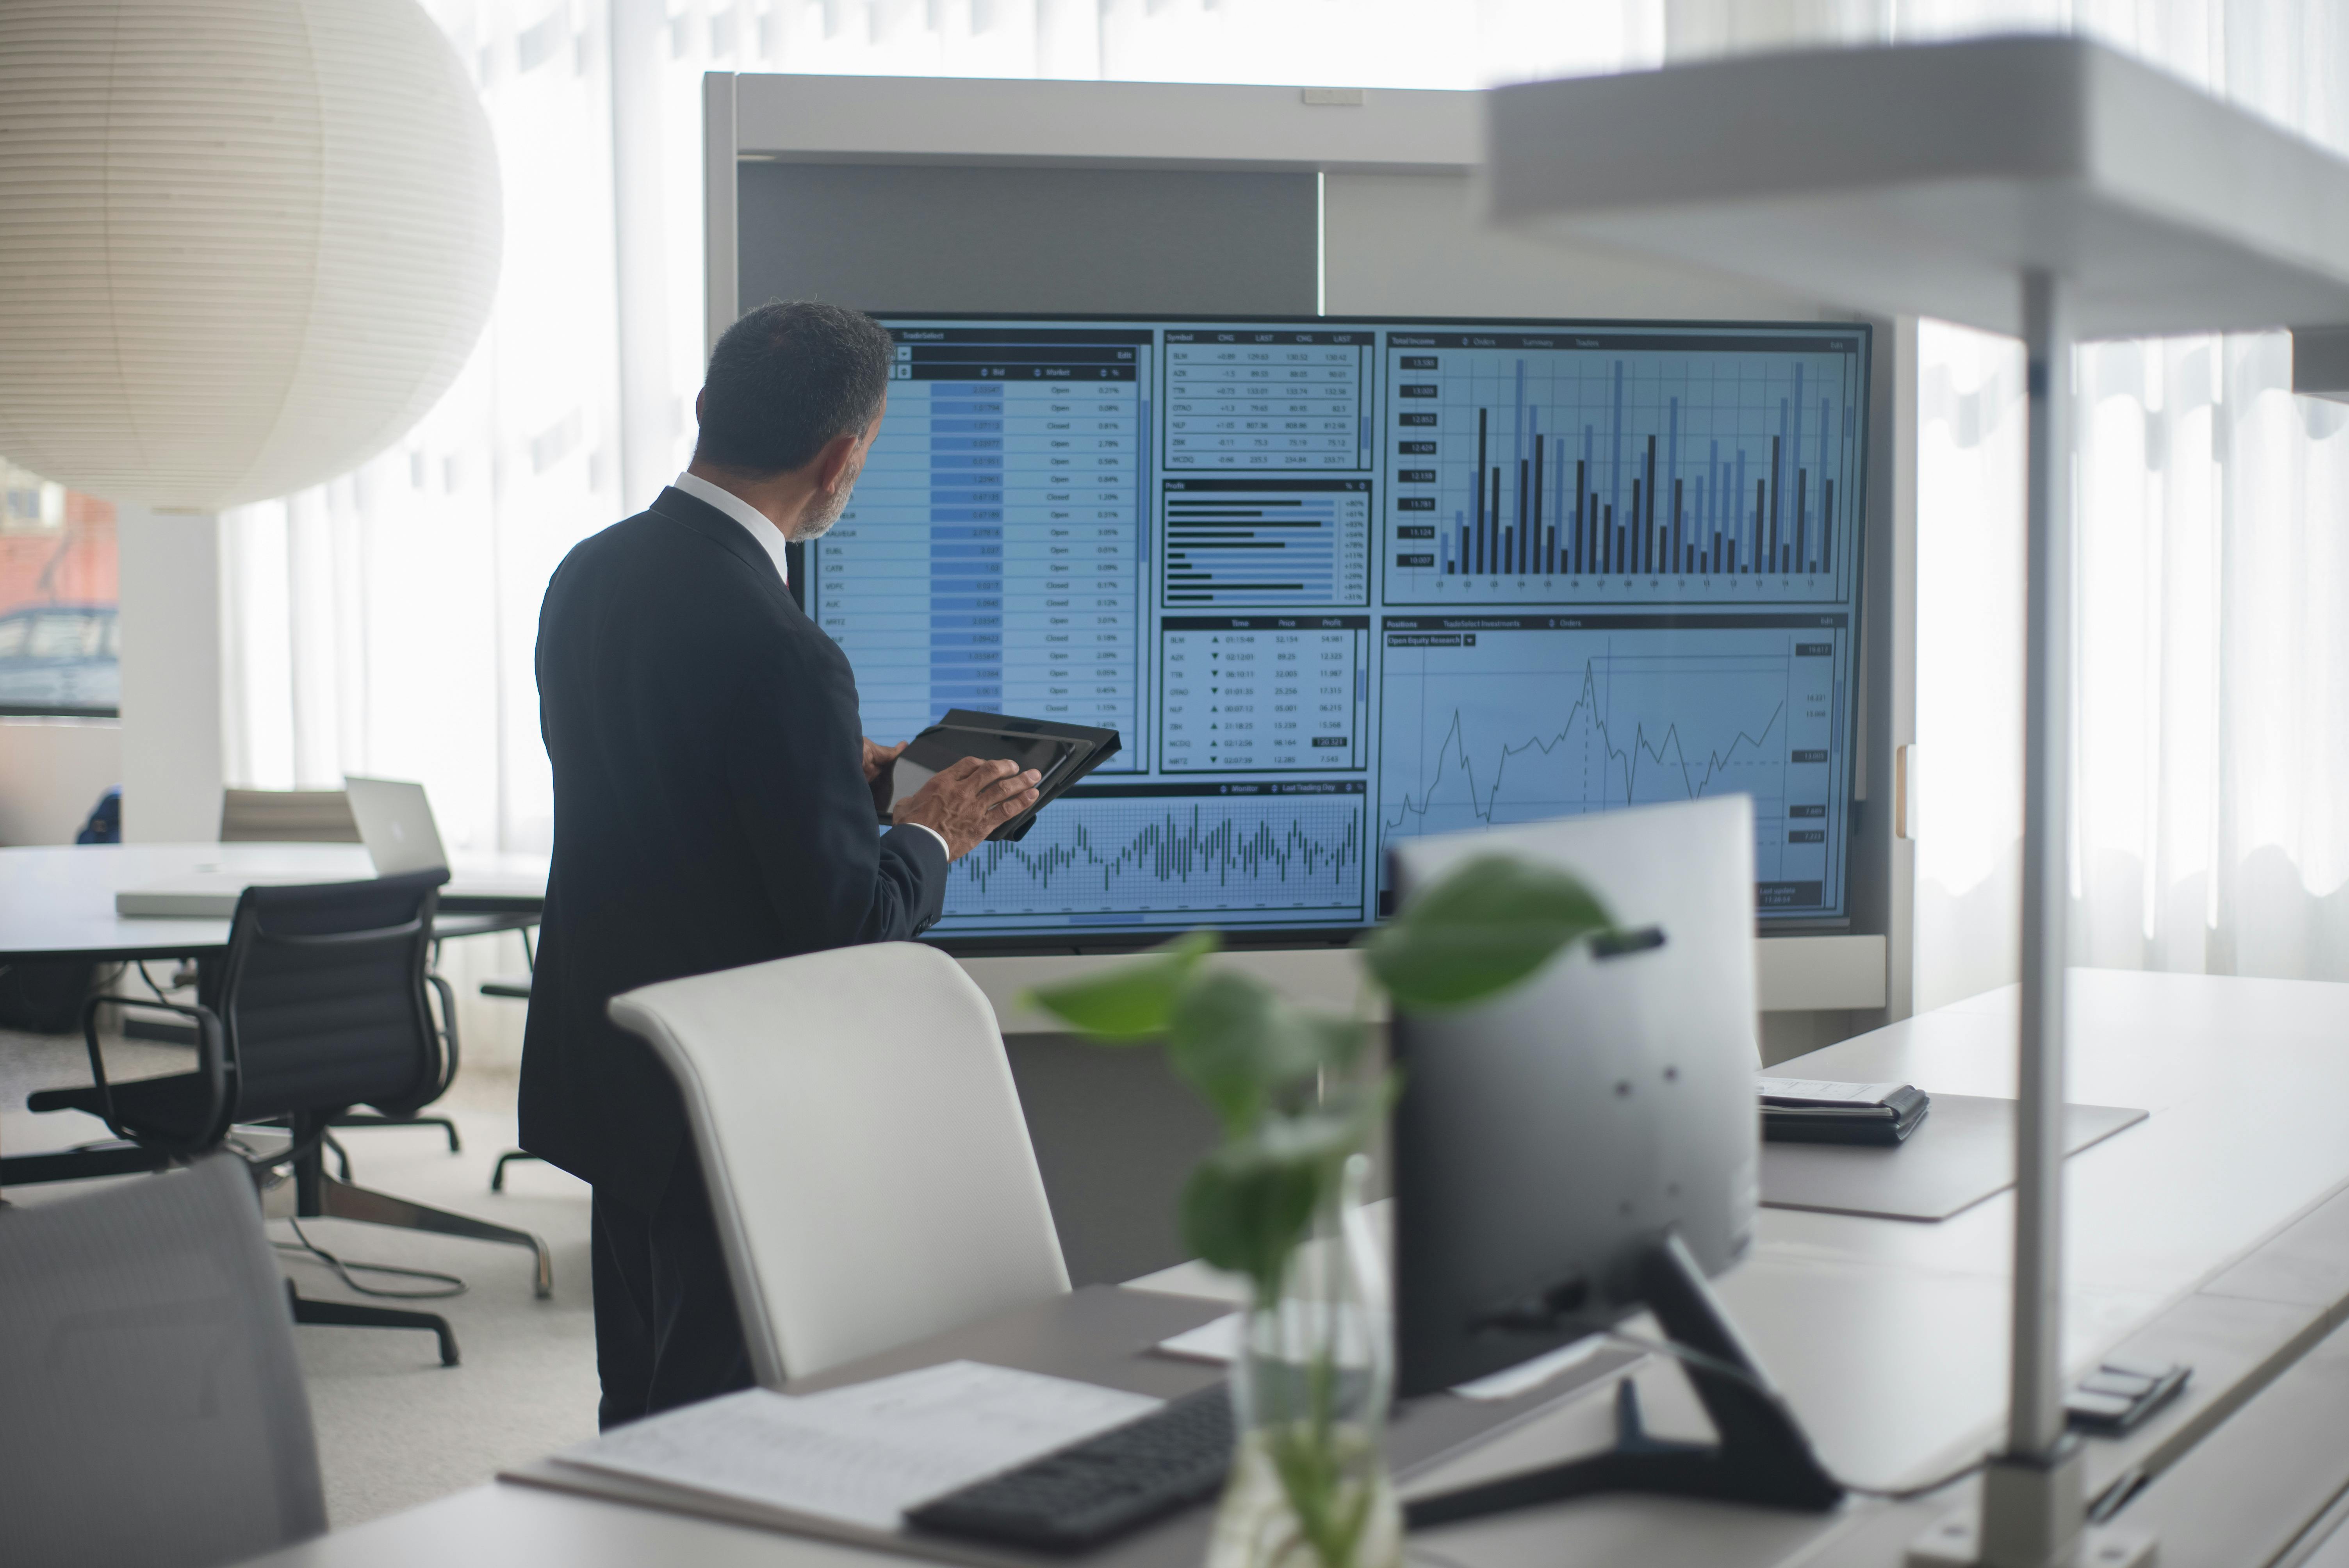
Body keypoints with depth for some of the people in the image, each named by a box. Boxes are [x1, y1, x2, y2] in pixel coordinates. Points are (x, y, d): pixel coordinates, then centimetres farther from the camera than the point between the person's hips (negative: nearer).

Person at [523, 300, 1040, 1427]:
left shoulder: (588, 573, 2)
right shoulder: (782, 655, -26)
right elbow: (847, 927, -20)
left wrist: (844, 781, 16)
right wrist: (930, 837, -1)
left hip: (604, 1067, 9)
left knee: (642, 1413, 21)